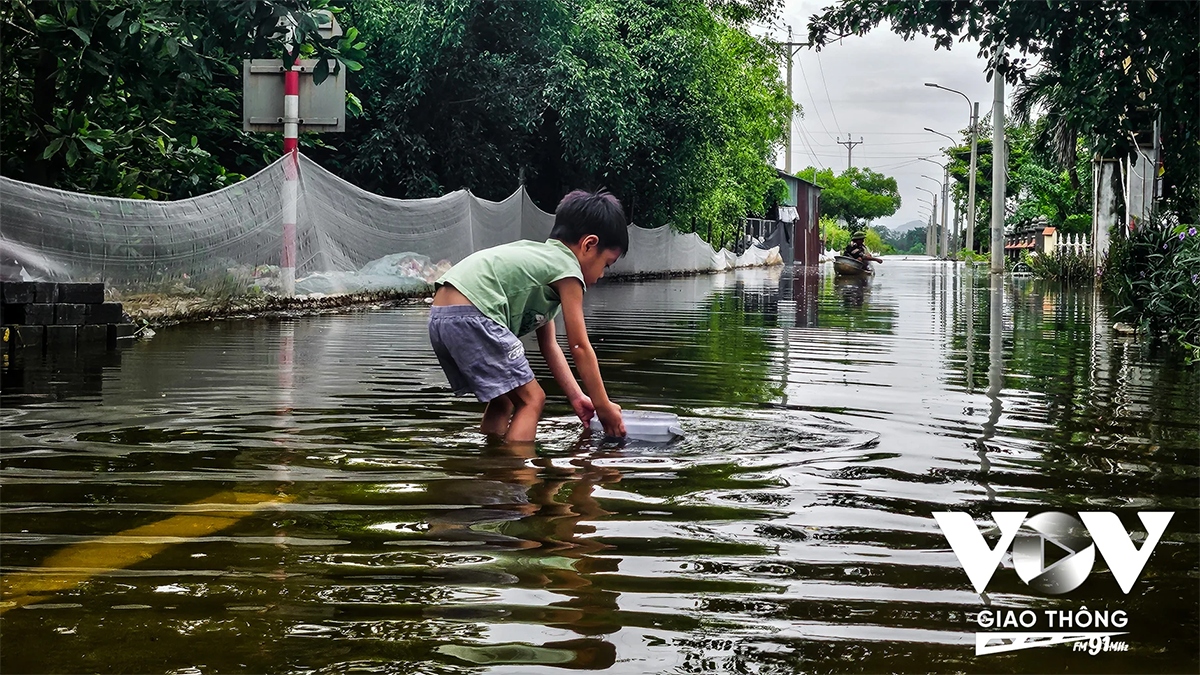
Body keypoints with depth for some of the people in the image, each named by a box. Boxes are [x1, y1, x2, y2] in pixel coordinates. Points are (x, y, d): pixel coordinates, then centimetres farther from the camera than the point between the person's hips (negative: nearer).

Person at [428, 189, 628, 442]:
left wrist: (576, 396, 26)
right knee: (531, 399, -4)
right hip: (471, 316, -10)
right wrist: (604, 407, 5)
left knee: (504, 399, 22)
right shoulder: (567, 268, 0)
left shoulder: (541, 255, 28)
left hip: (440, 316, 10)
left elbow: (548, 344, 27)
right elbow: (580, 347, -2)